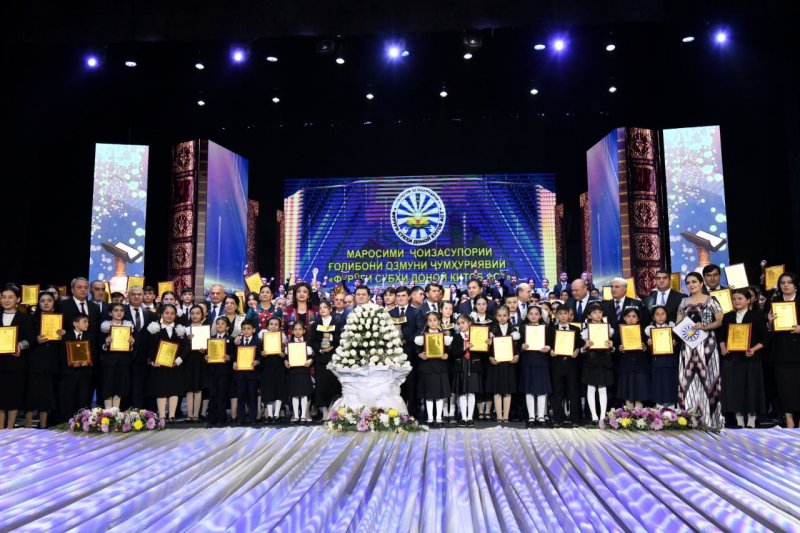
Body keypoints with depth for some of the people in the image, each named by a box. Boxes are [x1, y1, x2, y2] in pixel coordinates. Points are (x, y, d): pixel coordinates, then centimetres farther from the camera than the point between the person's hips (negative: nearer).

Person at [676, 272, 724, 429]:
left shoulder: (711, 300, 2)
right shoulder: (684, 302, 13)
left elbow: (720, 321, -3)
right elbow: (678, 323, 16)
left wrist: (704, 326, -17)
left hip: (706, 344, -4)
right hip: (688, 345, 4)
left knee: (706, 378, -3)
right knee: (688, 380, 1)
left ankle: (708, 419, 4)